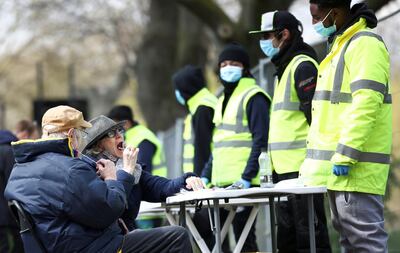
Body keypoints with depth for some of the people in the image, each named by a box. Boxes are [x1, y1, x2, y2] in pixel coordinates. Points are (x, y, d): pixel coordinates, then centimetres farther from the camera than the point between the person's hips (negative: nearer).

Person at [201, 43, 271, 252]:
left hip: (244, 184, -8)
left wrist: (247, 177, -20)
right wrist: (206, 176, 18)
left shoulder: (253, 97, -4)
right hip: (222, 183, 9)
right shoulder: (222, 101, 23)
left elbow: (261, 141, -13)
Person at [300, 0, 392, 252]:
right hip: (338, 165, 11)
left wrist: (345, 155, -24)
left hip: (354, 166, -11)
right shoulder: (341, 45, 20)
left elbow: (366, 104, -21)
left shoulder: (365, 44, -11)